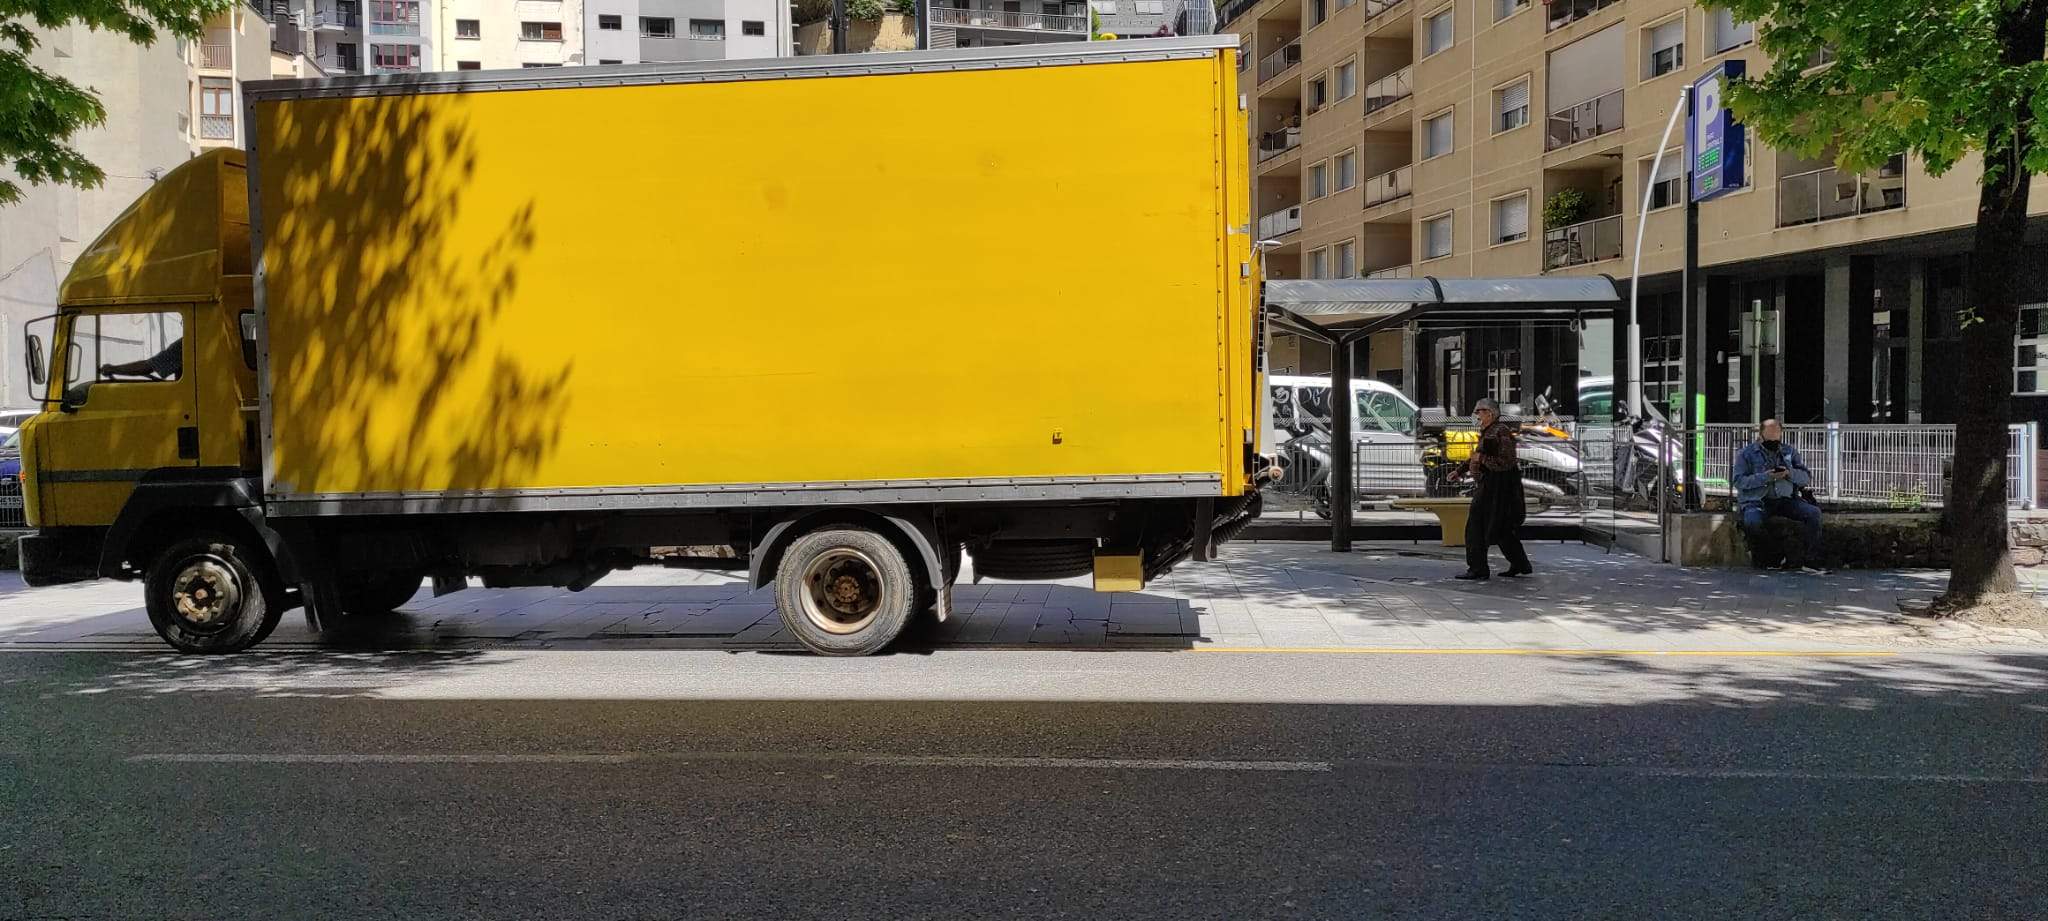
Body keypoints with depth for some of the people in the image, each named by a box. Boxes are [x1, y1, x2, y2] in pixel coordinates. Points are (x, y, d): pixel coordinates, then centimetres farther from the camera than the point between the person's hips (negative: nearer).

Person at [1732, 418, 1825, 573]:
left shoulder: (1790, 451, 16)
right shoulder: (1746, 453, 5)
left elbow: (1807, 478, 10)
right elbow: (1739, 481, -7)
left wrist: (1790, 473, -11)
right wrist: (1765, 477, -18)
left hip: (1785, 500, 3)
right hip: (1756, 501, -3)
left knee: (1813, 512, -21)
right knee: (1752, 522, -35)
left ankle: (1808, 560, -16)